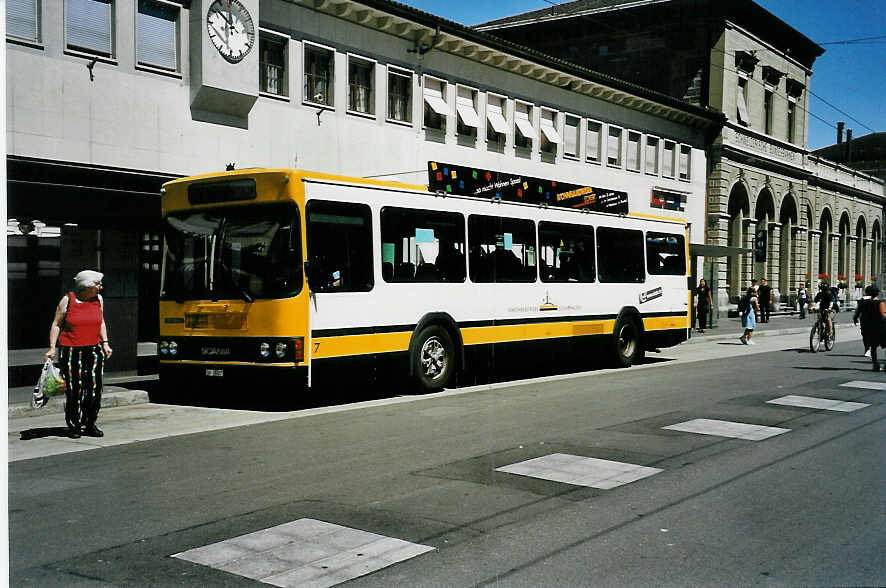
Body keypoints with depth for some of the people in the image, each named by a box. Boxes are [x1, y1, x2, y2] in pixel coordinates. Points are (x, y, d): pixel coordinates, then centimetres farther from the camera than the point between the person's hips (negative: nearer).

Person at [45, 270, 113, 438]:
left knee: (94, 388, -1)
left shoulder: (98, 299, 8)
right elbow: (56, 324, 1)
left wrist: (105, 343, 9)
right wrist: (52, 347, -6)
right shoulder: (67, 300, -4)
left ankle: (90, 424, 10)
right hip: (71, 352, -4)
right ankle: (73, 426, 10)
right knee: (74, 390, -2)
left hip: (94, 350, 4)